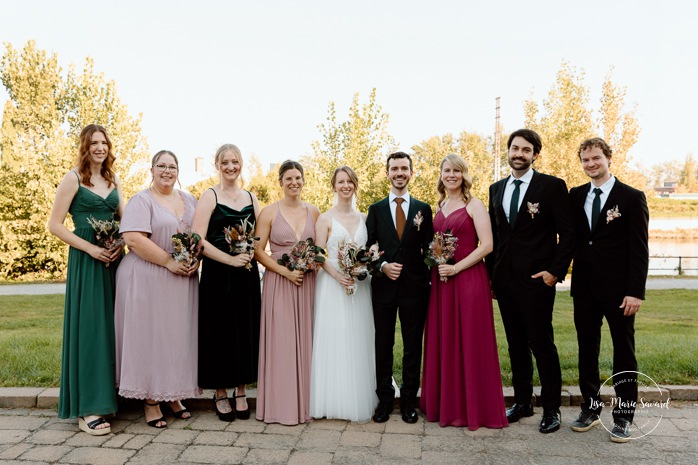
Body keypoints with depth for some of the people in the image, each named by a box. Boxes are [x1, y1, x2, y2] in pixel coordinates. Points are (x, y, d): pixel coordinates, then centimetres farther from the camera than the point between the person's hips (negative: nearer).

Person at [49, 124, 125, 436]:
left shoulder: (113, 180, 14)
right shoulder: (73, 179, -3)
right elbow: (55, 225, -6)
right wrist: (91, 248, -14)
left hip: (114, 258, 5)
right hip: (86, 260, -5)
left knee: (111, 326, 8)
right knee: (88, 327, -5)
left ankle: (108, 395, 22)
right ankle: (87, 409, 2)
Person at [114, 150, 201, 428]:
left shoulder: (189, 200, 14)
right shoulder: (141, 201, -4)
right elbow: (133, 239, -16)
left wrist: (196, 260, -5)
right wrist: (169, 261, -18)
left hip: (184, 280, 6)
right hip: (148, 280, -5)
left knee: (179, 335, 9)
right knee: (150, 336, 0)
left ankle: (173, 394, 23)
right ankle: (150, 400, 11)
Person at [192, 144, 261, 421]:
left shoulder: (251, 198, 12)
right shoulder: (210, 196, -2)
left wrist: (250, 253, -9)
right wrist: (231, 259, -18)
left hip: (247, 275, 4)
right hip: (217, 275, -4)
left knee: (246, 331, 8)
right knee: (219, 333, 3)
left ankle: (241, 393, 23)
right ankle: (220, 394, 20)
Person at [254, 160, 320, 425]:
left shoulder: (313, 212, 8)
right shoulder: (269, 212, -2)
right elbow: (258, 251, -4)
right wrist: (286, 271, -13)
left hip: (307, 283, 3)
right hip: (278, 282, -3)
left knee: (304, 341, 8)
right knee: (280, 342, 0)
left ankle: (305, 403, 21)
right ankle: (281, 405, 12)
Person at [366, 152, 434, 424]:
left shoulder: (423, 210, 6)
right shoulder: (376, 209, 8)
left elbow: (429, 249, 4)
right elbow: (368, 248, 4)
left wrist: (427, 281, -4)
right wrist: (383, 266, -13)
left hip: (414, 287, 0)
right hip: (383, 287, 0)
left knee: (413, 346, 7)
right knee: (383, 346, 7)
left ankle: (409, 401, 21)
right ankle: (384, 400, 21)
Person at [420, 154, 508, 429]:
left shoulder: (474, 205, -4)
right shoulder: (440, 207, 15)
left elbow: (487, 245, -12)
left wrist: (456, 267, -16)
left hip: (468, 279, -6)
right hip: (441, 282, 6)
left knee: (470, 343, 0)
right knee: (443, 342, 10)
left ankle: (474, 408, 14)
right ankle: (446, 404, 23)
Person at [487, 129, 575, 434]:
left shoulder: (552, 186, -4)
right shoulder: (496, 189, 12)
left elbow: (568, 234, -5)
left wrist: (555, 271, -12)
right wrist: (491, 274, 10)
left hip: (536, 280, -5)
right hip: (504, 280, 5)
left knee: (542, 345, 1)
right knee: (516, 345, 13)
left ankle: (551, 409, 16)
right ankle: (522, 402, 26)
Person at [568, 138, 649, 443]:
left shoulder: (632, 197, -4)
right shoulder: (576, 196, 8)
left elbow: (639, 249, -8)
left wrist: (636, 291, -13)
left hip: (619, 290, -4)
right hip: (585, 288, 4)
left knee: (624, 353, 7)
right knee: (587, 351, 12)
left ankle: (623, 417, 19)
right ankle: (590, 409, 25)